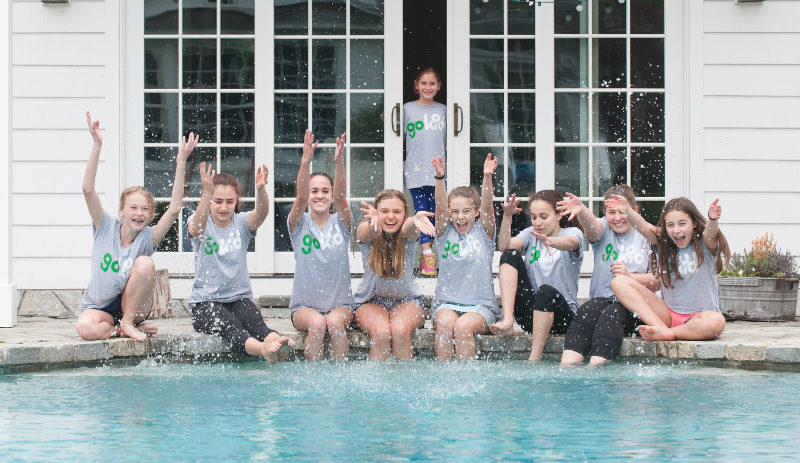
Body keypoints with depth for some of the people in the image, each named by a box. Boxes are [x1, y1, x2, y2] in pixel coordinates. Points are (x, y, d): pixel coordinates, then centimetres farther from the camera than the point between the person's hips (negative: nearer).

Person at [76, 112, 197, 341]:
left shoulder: (147, 237, -7)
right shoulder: (106, 227, -7)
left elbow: (174, 210, -22)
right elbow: (88, 190, -19)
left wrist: (181, 163, -27)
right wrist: (97, 145, -29)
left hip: (133, 306, 1)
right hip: (99, 307, -1)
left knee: (145, 263, -27)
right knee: (85, 328, -36)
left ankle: (128, 322, -13)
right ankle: (127, 329, -8)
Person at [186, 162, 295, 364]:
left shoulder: (241, 222, 5)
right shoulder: (200, 223, 0)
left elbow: (261, 213, -18)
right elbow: (196, 228, -27)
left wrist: (261, 189, -41)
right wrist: (207, 192, -44)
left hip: (239, 296, 3)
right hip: (205, 300, -3)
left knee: (254, 321, -32)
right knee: (230, 326, -35)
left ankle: (275, 342, -63)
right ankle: (263, 349, -64)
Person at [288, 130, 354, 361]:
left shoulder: (340, 223, 5)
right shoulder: (300, 224, 4)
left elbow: (340, 197, -14)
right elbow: (301, 197, -16)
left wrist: (339, 162, -33)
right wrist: (306, 162, -33)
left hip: (340, 305, 1)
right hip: (304, 305, -1)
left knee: (335, 322, -32)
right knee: (317, 323, -32)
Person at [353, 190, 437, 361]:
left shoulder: (408, 235, -8)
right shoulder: (367, 233, -9)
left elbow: (407, 229, -33)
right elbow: (367, 232, -34)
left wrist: (415, 220, -59)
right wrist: (373, 220, -60)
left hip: (407, 301, 1)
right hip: (370, 301, 0)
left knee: (400, 331, -31)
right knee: (381, 333, -31)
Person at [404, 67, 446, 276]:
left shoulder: (443, 110, 10)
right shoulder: (407, 109, 4)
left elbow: (447, 141, 16)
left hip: (438, 171, 2)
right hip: (416, 170, -2)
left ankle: (438, 256, 9)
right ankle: (427, 257, -8)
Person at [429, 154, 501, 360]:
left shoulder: (483, 233, 7)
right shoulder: (445, 233, 10)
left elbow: (486, 206, -9)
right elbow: (440, 206, -6)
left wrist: (487, 177, -25)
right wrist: (440, 177, -23)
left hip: (481, 305, -1)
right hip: (446, 302, 1)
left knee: (463, 326, -32)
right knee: (445, 323, -31)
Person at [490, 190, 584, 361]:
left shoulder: (573, 232, 1)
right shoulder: (530, 234, 12)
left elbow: (571, 243, -26)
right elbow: (504, 246, -8)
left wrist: (551, 241, -49)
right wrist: (507, 217, -25)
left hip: (563, 314, -4)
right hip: (528, 312, 4)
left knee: (546, 291, -37)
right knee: (510, 255, -10)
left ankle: (534, 358, -36)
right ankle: (507, 321, -27)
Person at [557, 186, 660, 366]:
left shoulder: (646, 237, 8)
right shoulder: (604, 231, 11)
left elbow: (657, 283, 4)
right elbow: (592, 226, -16)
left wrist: (629, 276, -13)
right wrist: (581, 211, -40)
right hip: (601, 299, 1)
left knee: (611, 314, -32)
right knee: (586, 311, -30)